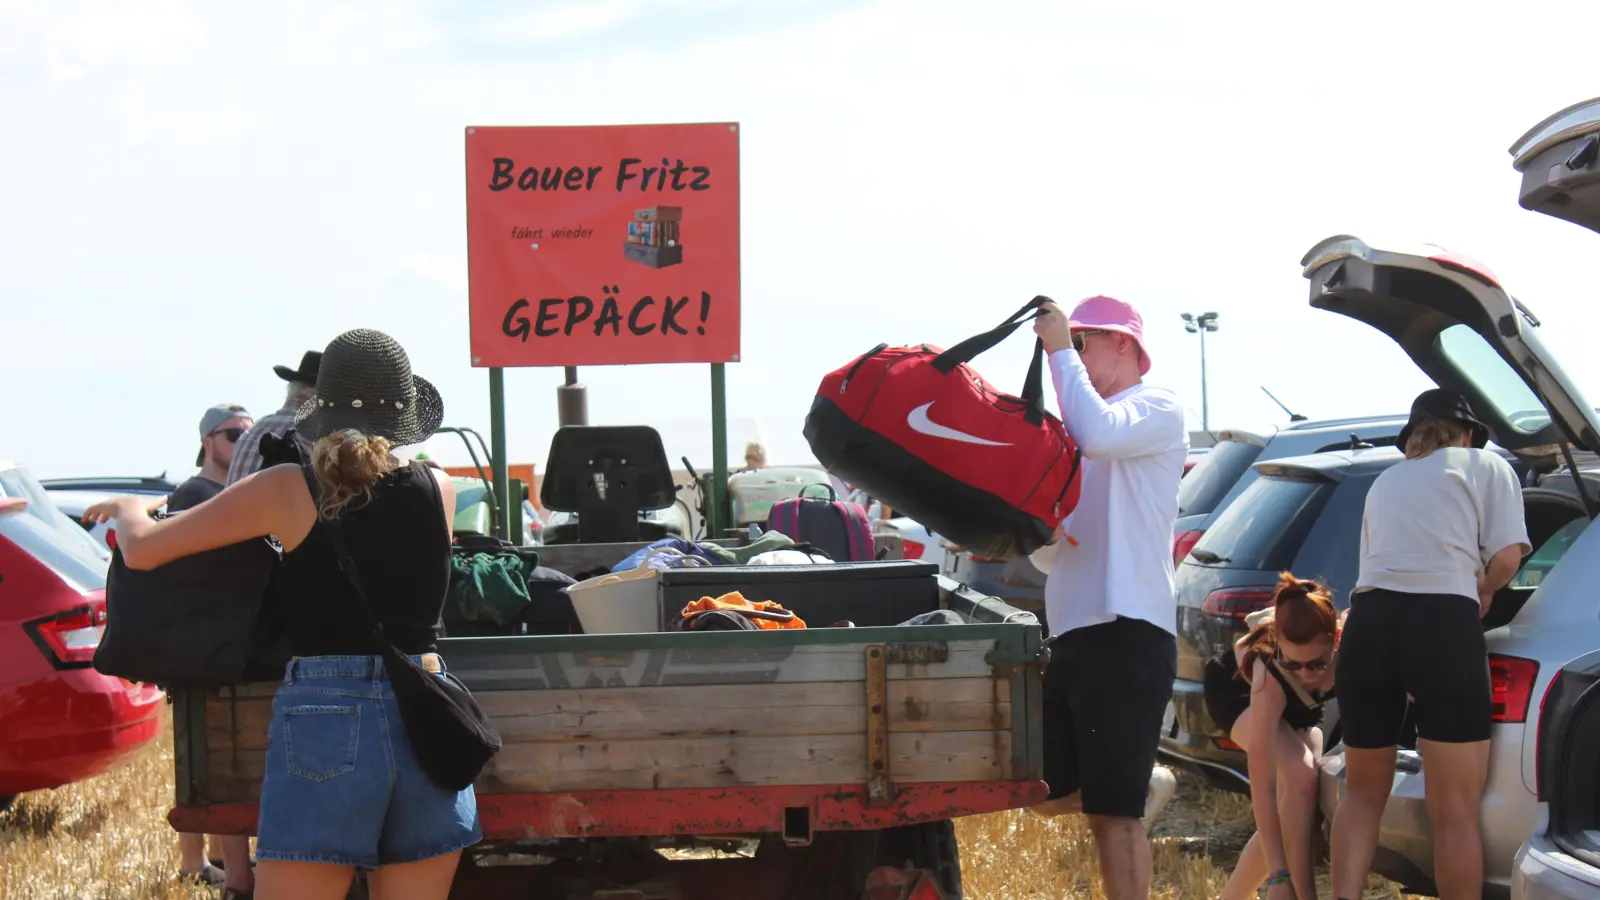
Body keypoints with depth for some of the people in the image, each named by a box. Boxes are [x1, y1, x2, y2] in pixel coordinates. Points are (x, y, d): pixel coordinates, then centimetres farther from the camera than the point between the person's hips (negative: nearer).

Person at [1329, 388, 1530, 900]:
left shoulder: (1384, 484, 29)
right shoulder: (1486, 466, 14)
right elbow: (1508, 555, 2)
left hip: (1368, 622, 4)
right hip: (1443, 625, -4)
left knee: (1363, 793, 16)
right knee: (1456, 812, -2)